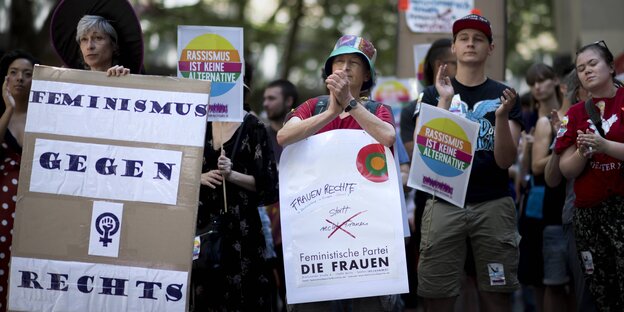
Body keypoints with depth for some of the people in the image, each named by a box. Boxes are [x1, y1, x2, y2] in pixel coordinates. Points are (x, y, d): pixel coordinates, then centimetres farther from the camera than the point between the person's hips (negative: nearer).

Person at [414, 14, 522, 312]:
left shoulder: (503, 96, 8)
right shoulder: (433, 94, 8)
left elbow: (505, 160, 0)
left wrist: (502, 116, -17)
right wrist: (445, 100, -12)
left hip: (493, 205, 0)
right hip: (444, 204, 0)